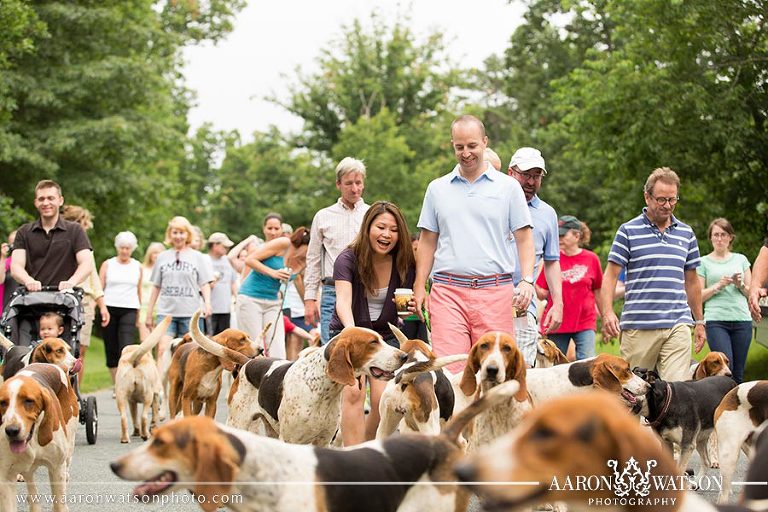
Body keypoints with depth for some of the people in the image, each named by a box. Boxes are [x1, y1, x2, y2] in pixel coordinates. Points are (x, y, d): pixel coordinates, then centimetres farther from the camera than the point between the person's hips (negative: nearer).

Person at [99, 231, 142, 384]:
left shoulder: (138, 267, 10)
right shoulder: (107, 264, 7)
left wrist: (139, 315, 18)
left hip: (130, 310, 0)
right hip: (109, 308, 0)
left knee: (126, 348, -16)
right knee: (111, 349, 2)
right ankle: (116, 386, 11)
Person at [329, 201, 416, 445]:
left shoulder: (403, 264, -7)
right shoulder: (348, 259, -16)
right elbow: (343, 299, -31)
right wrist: (350, 329, -51)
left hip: (386, 335, 2)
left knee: (383, 401, -15)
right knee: (354, 392, -24)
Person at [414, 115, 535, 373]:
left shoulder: (508, 187, 9)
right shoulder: (437, 189, 14)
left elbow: (524, 238, 7)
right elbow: (427, 242, 18)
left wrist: (527, 280, -7)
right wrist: (419, 287, 10)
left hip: (495, 291, -1)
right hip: (448, 291, 1)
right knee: (448, 369, -11)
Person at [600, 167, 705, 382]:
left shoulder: (686, 234, 14)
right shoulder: (628, 231, 2)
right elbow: (611, 275, -1)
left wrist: (699, 321, 22)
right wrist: (607, 313, -15)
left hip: (677, 325, 2)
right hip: (637, 326, -2)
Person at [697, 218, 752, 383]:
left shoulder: (741, 259, 16)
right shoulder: (703, 262, 8)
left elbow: (752, 293, 16)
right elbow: (698, 296, 4)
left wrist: (740, 285, -3)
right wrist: (718, 286, -9)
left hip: (742, 320, 3)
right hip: (715, 320, -3)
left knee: (738, 373, 1)